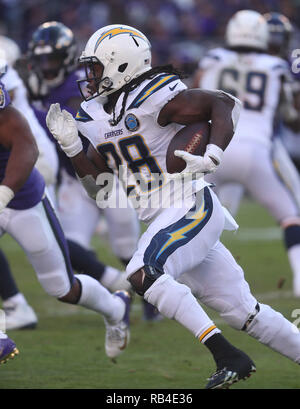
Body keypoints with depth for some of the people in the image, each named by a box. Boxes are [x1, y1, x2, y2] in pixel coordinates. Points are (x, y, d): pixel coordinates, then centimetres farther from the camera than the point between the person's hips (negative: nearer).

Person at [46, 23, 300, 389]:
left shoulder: (154, 98, -13)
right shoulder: (99, 116, 13)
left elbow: (225, 104, -16)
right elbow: (98, 188, 16)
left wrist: (212, 157, -28)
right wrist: (72, 146, 3)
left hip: (191, 208, -9)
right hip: (164, 219, 9)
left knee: (143, 275, -26)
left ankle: (229, 358, -24)